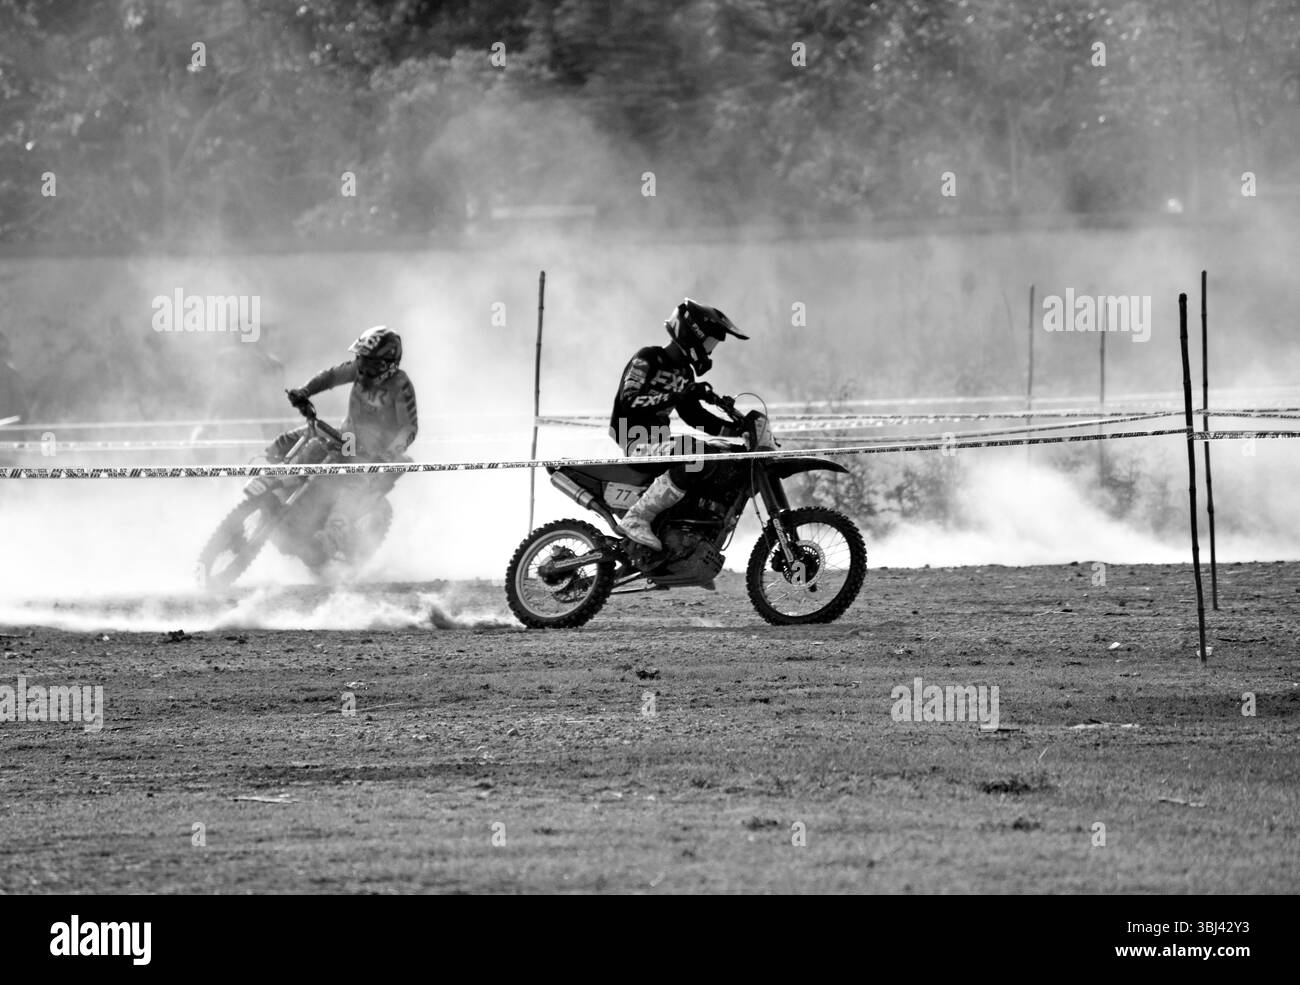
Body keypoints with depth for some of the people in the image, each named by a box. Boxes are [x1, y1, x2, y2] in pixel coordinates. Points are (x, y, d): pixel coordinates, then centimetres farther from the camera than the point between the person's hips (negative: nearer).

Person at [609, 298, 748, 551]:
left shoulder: (684, 372, 17)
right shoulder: (647, 360, -11)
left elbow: (694, 415, 18)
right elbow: (629, 401, -22)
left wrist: (738, 429, 7)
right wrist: (673, 396, -29)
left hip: (659, 439, 10)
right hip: (636, 441, -10)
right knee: (698, 457, -33)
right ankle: (636, 519, -31)